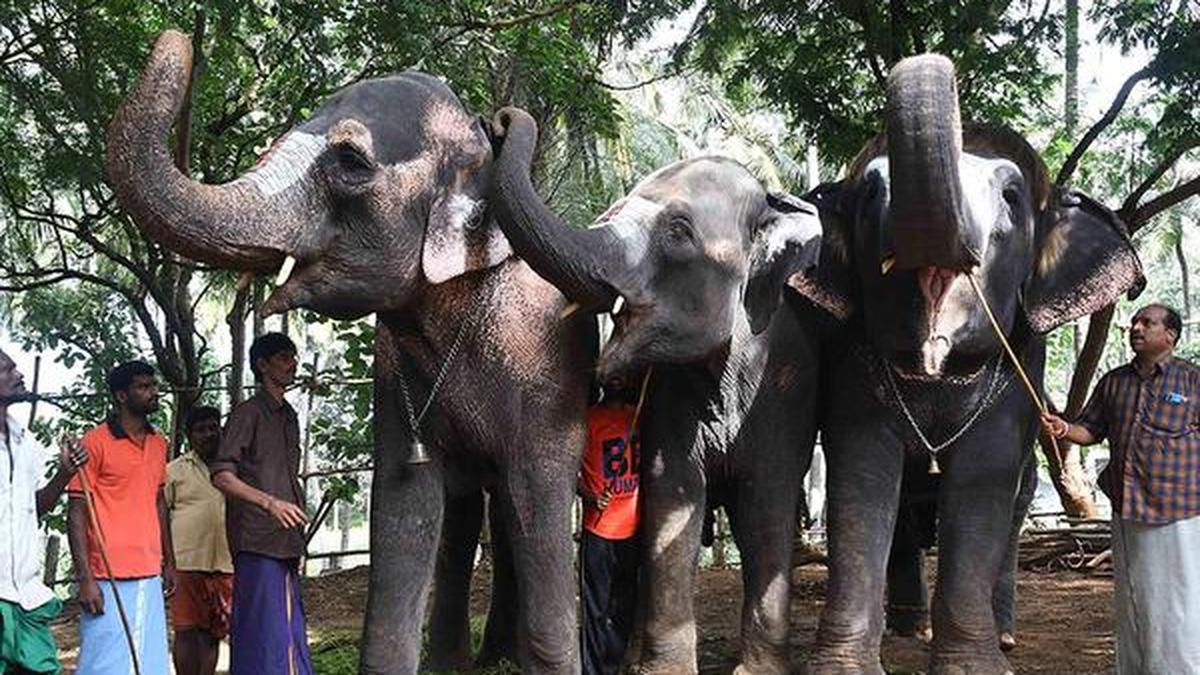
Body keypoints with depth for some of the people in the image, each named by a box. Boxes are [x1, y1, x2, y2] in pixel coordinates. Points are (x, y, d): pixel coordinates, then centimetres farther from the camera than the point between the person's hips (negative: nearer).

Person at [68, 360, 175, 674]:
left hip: (149, 576, 7)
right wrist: (85, 579, -13)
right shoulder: (96, 442, -7)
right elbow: (76, 513, -7)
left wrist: (169, 562, 17)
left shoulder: (158, 444, 14)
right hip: (110, 578, -6)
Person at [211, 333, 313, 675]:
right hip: (257, 543, -8)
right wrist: (269, 503, -25)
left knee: (289, 633, 9)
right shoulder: (248, 413, -5)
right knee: (264, 631, -11)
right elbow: (221, 475, -13)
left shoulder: (289, 417, 20)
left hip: (285, 544, 8)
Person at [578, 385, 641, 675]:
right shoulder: (589, 419, -4)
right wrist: (590, 497, -17)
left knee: (626, 607, 9)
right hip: (598, 528, -5)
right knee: (595, 608, -2)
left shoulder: (639, 416, 10)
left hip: (633, 528, 5)